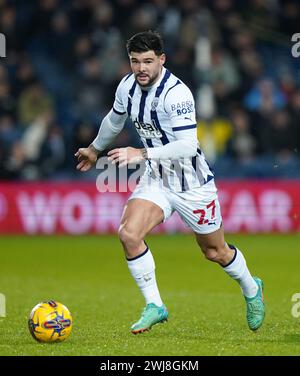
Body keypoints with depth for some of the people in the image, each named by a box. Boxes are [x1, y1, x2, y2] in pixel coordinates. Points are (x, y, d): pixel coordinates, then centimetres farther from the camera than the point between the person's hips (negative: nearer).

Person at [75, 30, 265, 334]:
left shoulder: (176, 93, -28)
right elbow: (114, 120, 17)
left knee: (215, 252, 12)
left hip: (192, 184, -5)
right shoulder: (128, 85, -6)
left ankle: (251, 290, 42)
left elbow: (188, 146, -35)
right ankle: (154, 306, -5)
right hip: (156, 179, 5)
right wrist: (94, 150, 31)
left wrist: (141, 154, -40)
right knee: (128, 234, -18)